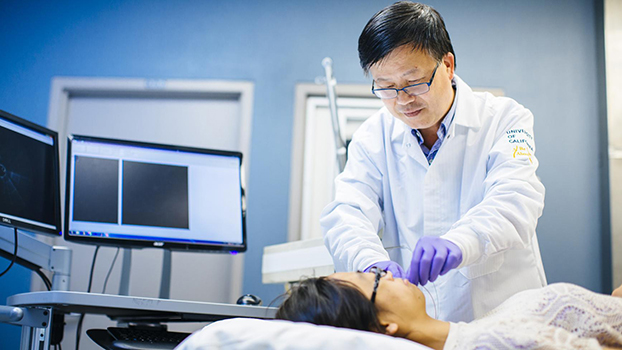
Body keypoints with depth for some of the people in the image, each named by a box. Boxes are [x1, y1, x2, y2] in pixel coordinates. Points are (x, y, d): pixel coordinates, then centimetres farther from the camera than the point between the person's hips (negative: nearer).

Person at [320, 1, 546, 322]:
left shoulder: (503, 118, 0)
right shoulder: (372, 138, 6)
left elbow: (515, 199, -17)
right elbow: (347, 212, -7)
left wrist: (457, 243, -38)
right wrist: (372, 263, -30)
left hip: (502, 312, -2)